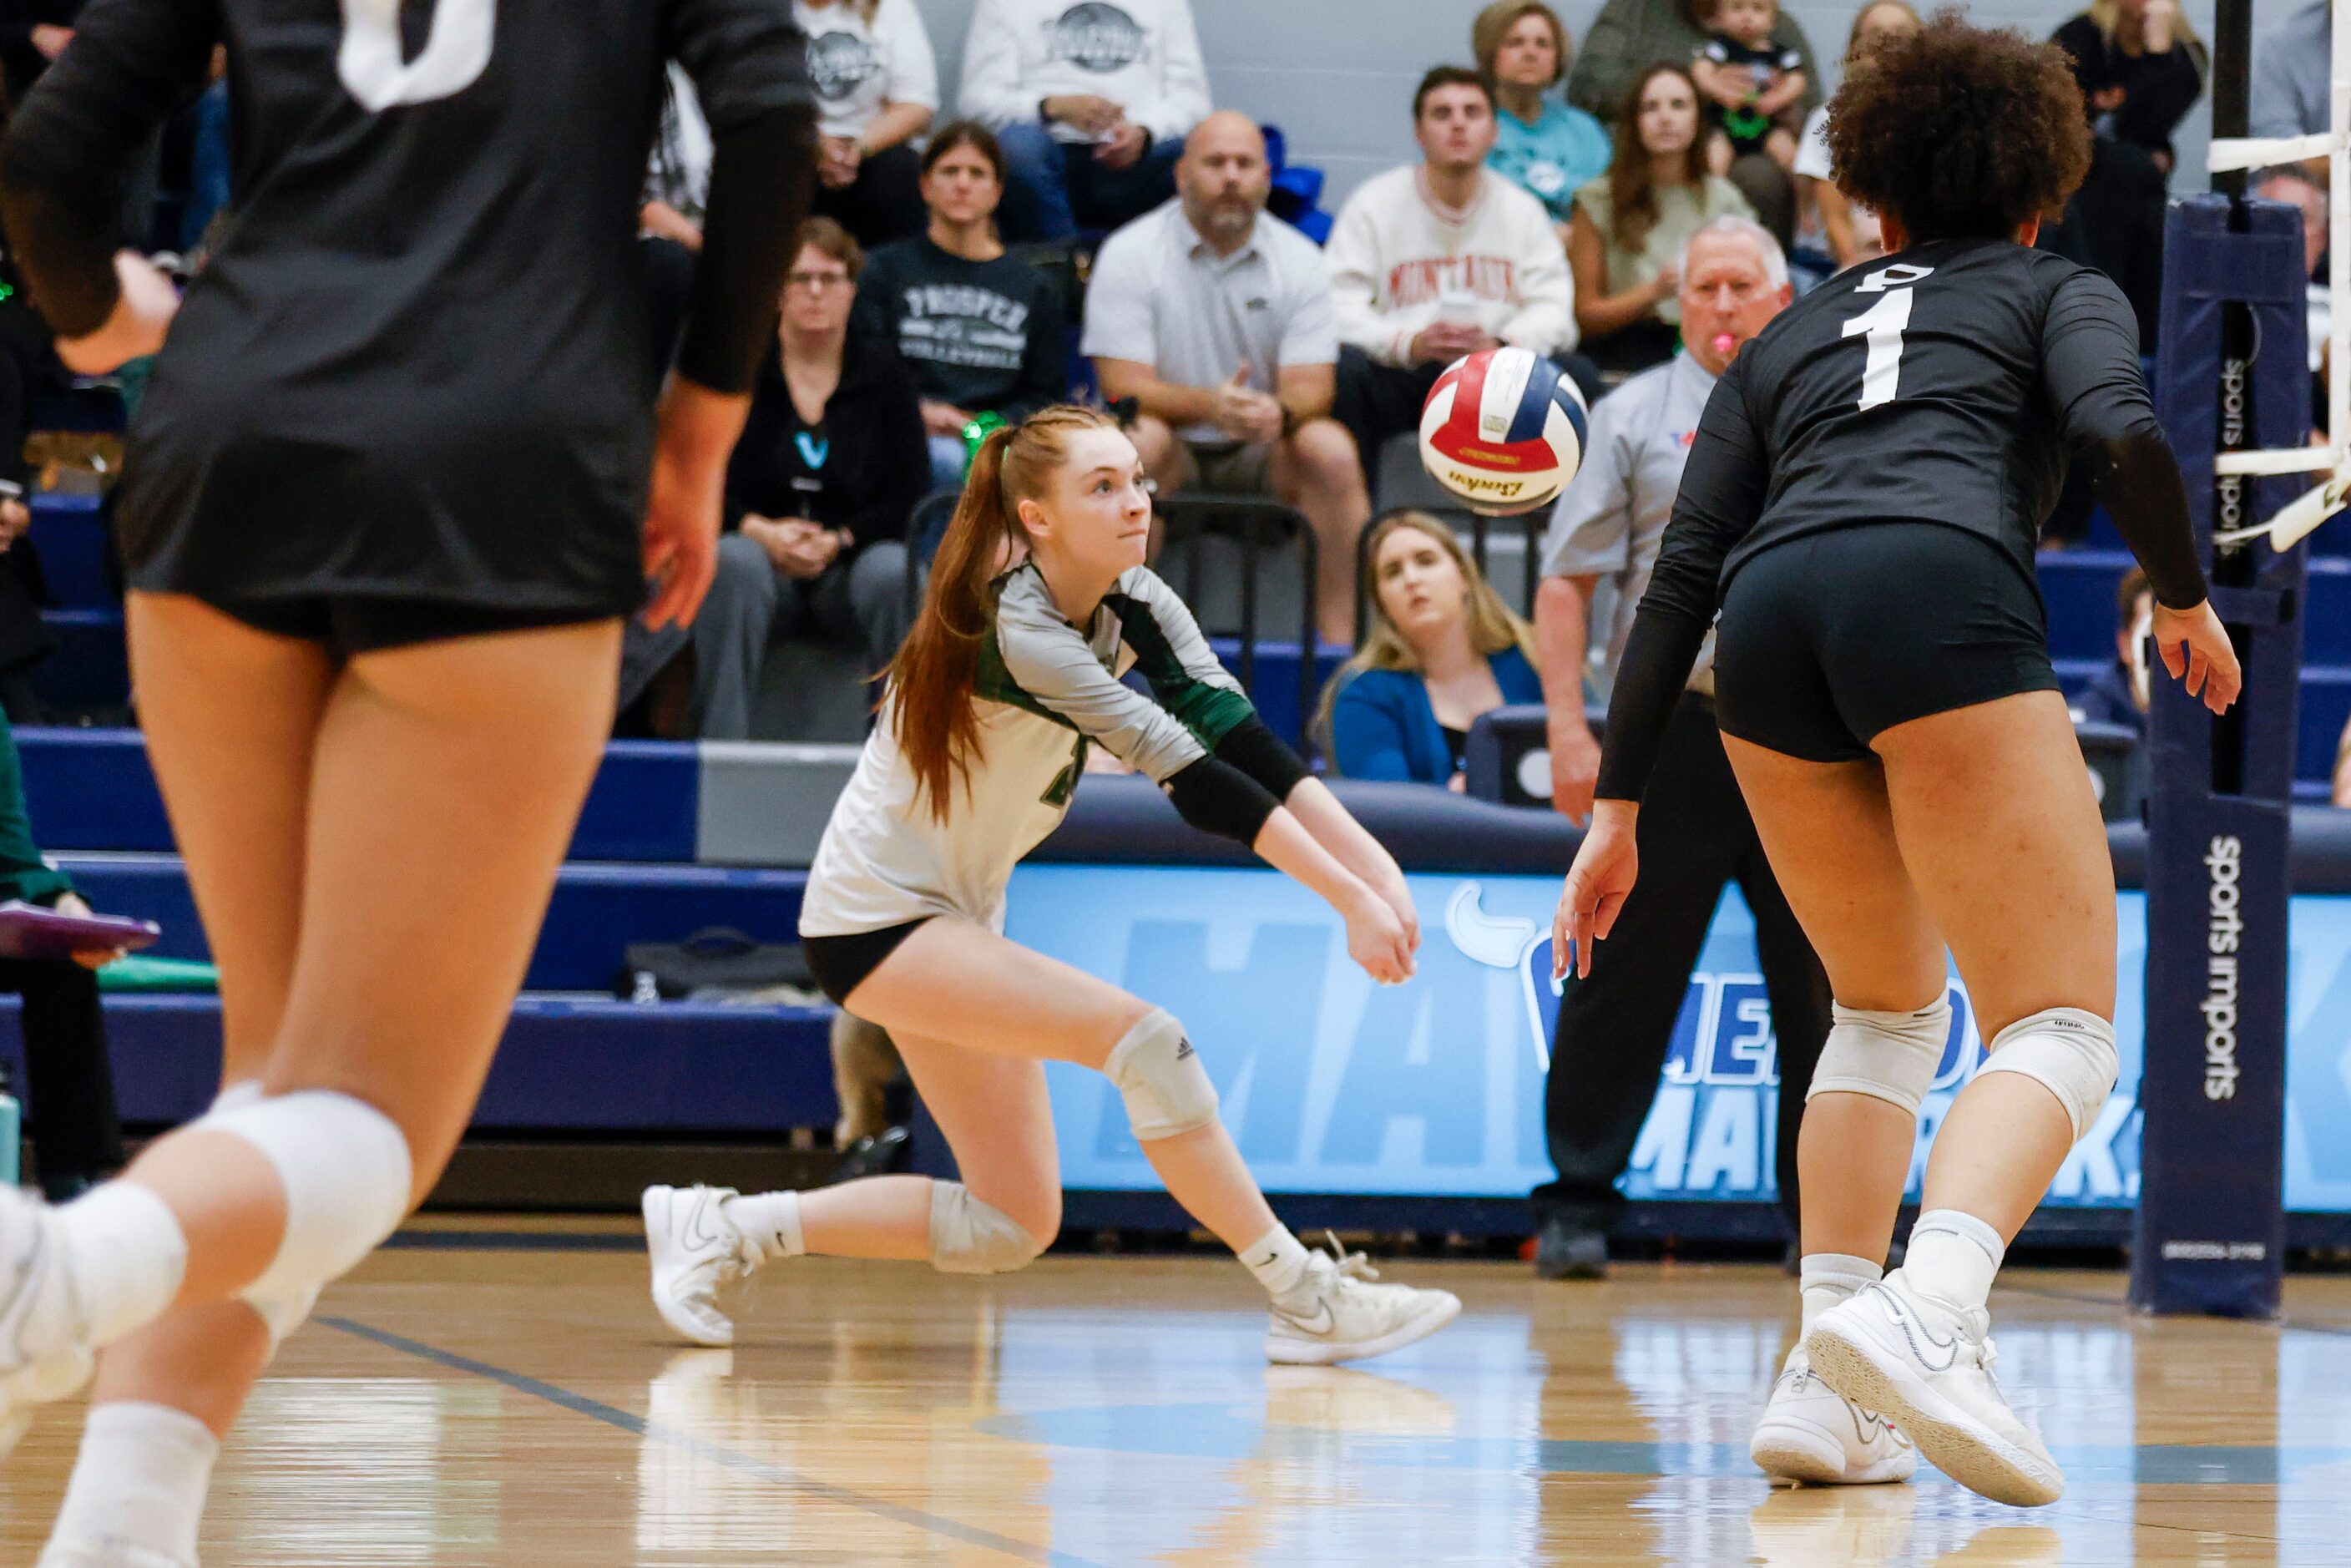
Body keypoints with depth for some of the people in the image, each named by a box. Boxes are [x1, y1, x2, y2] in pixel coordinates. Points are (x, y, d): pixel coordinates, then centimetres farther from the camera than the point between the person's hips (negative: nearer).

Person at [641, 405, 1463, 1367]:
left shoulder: (1136, 606, -4)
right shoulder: (1016, 631, -26)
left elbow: (1240, 737, -15)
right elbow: (1186, 773, -31)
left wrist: (1374, 866, -27)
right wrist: (1347, 899, -33)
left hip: (959, 919, 9)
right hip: (874, 917, -9)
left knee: (1012, 1224, 6)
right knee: (1140, 1038, -24)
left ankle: (723, 1228, 15)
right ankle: (1306, 1303, -20)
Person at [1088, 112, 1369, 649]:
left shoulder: (1299, 259, 0)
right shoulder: (1128, 254, -6)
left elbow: (1312, 387, -8)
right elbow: (1125, 385, -14)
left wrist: (1278, 413, -34)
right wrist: (1208, 405, -34)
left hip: (1264, 457, 2)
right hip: (1173, 450, -2)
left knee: (1331, 448, -27)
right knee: (1138, 441, -35)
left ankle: (1340, 637, -25)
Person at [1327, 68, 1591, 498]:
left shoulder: (1522, 210, 12)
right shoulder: (1375, 204, 3)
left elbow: (1554, 312, 1)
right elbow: (1340, 312, -8)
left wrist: (1499, 345, -22)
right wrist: (1409, 343, -27)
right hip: (1398, 380, -2)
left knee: (1576, 377, -23)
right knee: (1343, 369, -34)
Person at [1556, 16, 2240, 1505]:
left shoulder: (1790, 334, 33)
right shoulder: (2058, 290, 24)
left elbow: (1683, 571, 23)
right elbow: (2123, 433, 1)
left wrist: (1619, 808, 22)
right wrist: (2188, 601, 17)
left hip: (1771, 621, 5)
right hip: (1944, 597, -4)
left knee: (1891, 1010, 23)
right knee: (2061, 1033, -4)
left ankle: (1825, 1380, 8)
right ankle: (1929, 1311, -32)